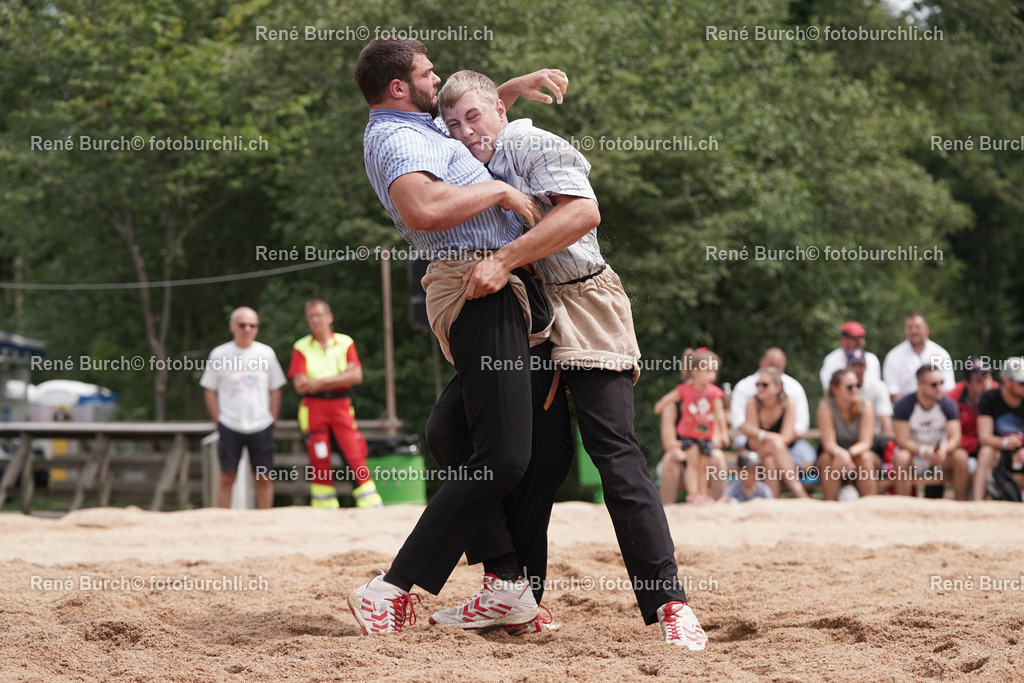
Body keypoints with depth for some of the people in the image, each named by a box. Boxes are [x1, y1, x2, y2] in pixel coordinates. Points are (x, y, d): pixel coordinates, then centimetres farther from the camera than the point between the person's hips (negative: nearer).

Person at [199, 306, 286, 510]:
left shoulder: (266, 353, 6)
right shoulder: (219, 355, 0)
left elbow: (275, 390, 12)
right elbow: (209, 390, 5)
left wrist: (272, 420, 4)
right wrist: (218, 421, -2)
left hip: (261, 426, 2)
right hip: (230, 427, -2)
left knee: (263, 478, 4)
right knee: (227, 477, 0)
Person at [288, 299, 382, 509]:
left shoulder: (345, 343, 9)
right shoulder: (301, 348, 6)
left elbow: (356, 376, -3)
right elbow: (300, 385, -6)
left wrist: (320, 382, -9)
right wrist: (340, 377, -7)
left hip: (342, 407, 0)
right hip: (314, 408, 0)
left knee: (356, 457, -9)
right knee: (319, 462, -1)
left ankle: (371, 506, -10)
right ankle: (324, 511, 5)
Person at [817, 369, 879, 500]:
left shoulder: (866, 406, -11)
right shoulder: (826, 406, -15)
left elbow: (865, 443, -17)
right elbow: (829, 443, -20)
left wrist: (849, 453, -39)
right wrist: (840, 453, -44)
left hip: (858, 453, 1)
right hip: (835, 453, -1)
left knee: (865, 457, -32)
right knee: (828, 458, -33)